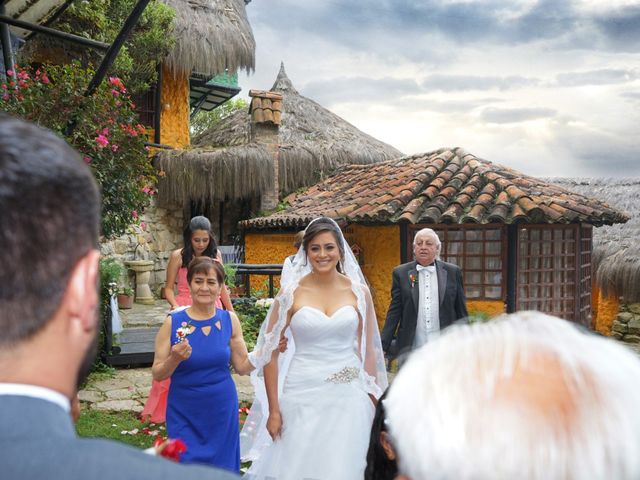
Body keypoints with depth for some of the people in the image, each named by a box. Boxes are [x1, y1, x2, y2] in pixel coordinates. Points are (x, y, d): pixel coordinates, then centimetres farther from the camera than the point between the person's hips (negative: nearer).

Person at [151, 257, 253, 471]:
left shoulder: (229, 320, -3)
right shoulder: (173, 323, -9)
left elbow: (242, 367, 3)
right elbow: (157, 374, -5)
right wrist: (175, 359, -24)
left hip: (223, 412, 2)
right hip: (185, 414, -2)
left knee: (222, 467, 14)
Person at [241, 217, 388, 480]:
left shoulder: (359, 291, 2)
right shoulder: (291, 294, -3)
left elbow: (369, 350, 9)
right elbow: (270, 352, 0)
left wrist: (373, 400, 7)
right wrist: (273, 410, -2)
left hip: (348, 398, 1)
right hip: (303, 396, -1)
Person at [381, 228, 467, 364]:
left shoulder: (453, 272, 5)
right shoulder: (401, 273, 3)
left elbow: (461, 313, 8)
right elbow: (394, 312, 2)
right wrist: (383, 345, -4)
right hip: (410, 349, 0)